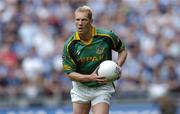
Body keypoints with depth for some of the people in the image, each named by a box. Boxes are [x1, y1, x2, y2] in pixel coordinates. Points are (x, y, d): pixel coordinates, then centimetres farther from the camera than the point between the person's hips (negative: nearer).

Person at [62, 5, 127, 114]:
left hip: (102, 89, -2)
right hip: (81, 88, 2)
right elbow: (70, 73, -9)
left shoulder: (106, 36, -13)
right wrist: (90, 78, -25)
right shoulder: (70, 45, -12)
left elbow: (123, 50, 5)